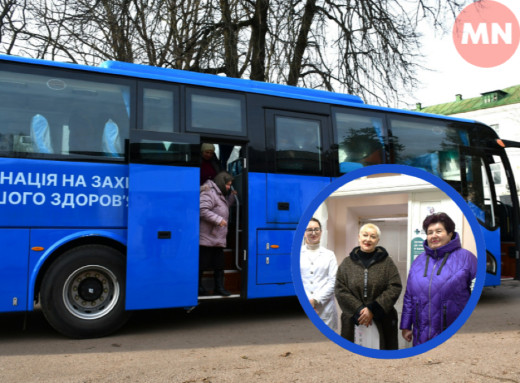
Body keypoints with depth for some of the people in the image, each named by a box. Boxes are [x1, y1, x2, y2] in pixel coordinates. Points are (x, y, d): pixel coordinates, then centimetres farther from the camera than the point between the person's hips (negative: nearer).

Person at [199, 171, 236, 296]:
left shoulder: (220, 195, 19)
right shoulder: (209, 193, -14)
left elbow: (225, 207, 28)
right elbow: (202, 210, -24)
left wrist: (232, 196, 16)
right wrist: (218, 219, -23)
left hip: (218, 239, 10)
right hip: (206, 238, -10)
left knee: (219, 264, 11)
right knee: (202, 264, 0)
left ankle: (219, 288, 18)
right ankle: (198, 287, 11)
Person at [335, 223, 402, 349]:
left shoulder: (387, 262, 5)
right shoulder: (347, 263, 8)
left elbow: (395, 288, -4)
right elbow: (340, 290, 1)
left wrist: (373, 309, -13)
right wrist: (359, 310, -13)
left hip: (382, 322, -1)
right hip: (353, 321, 1)